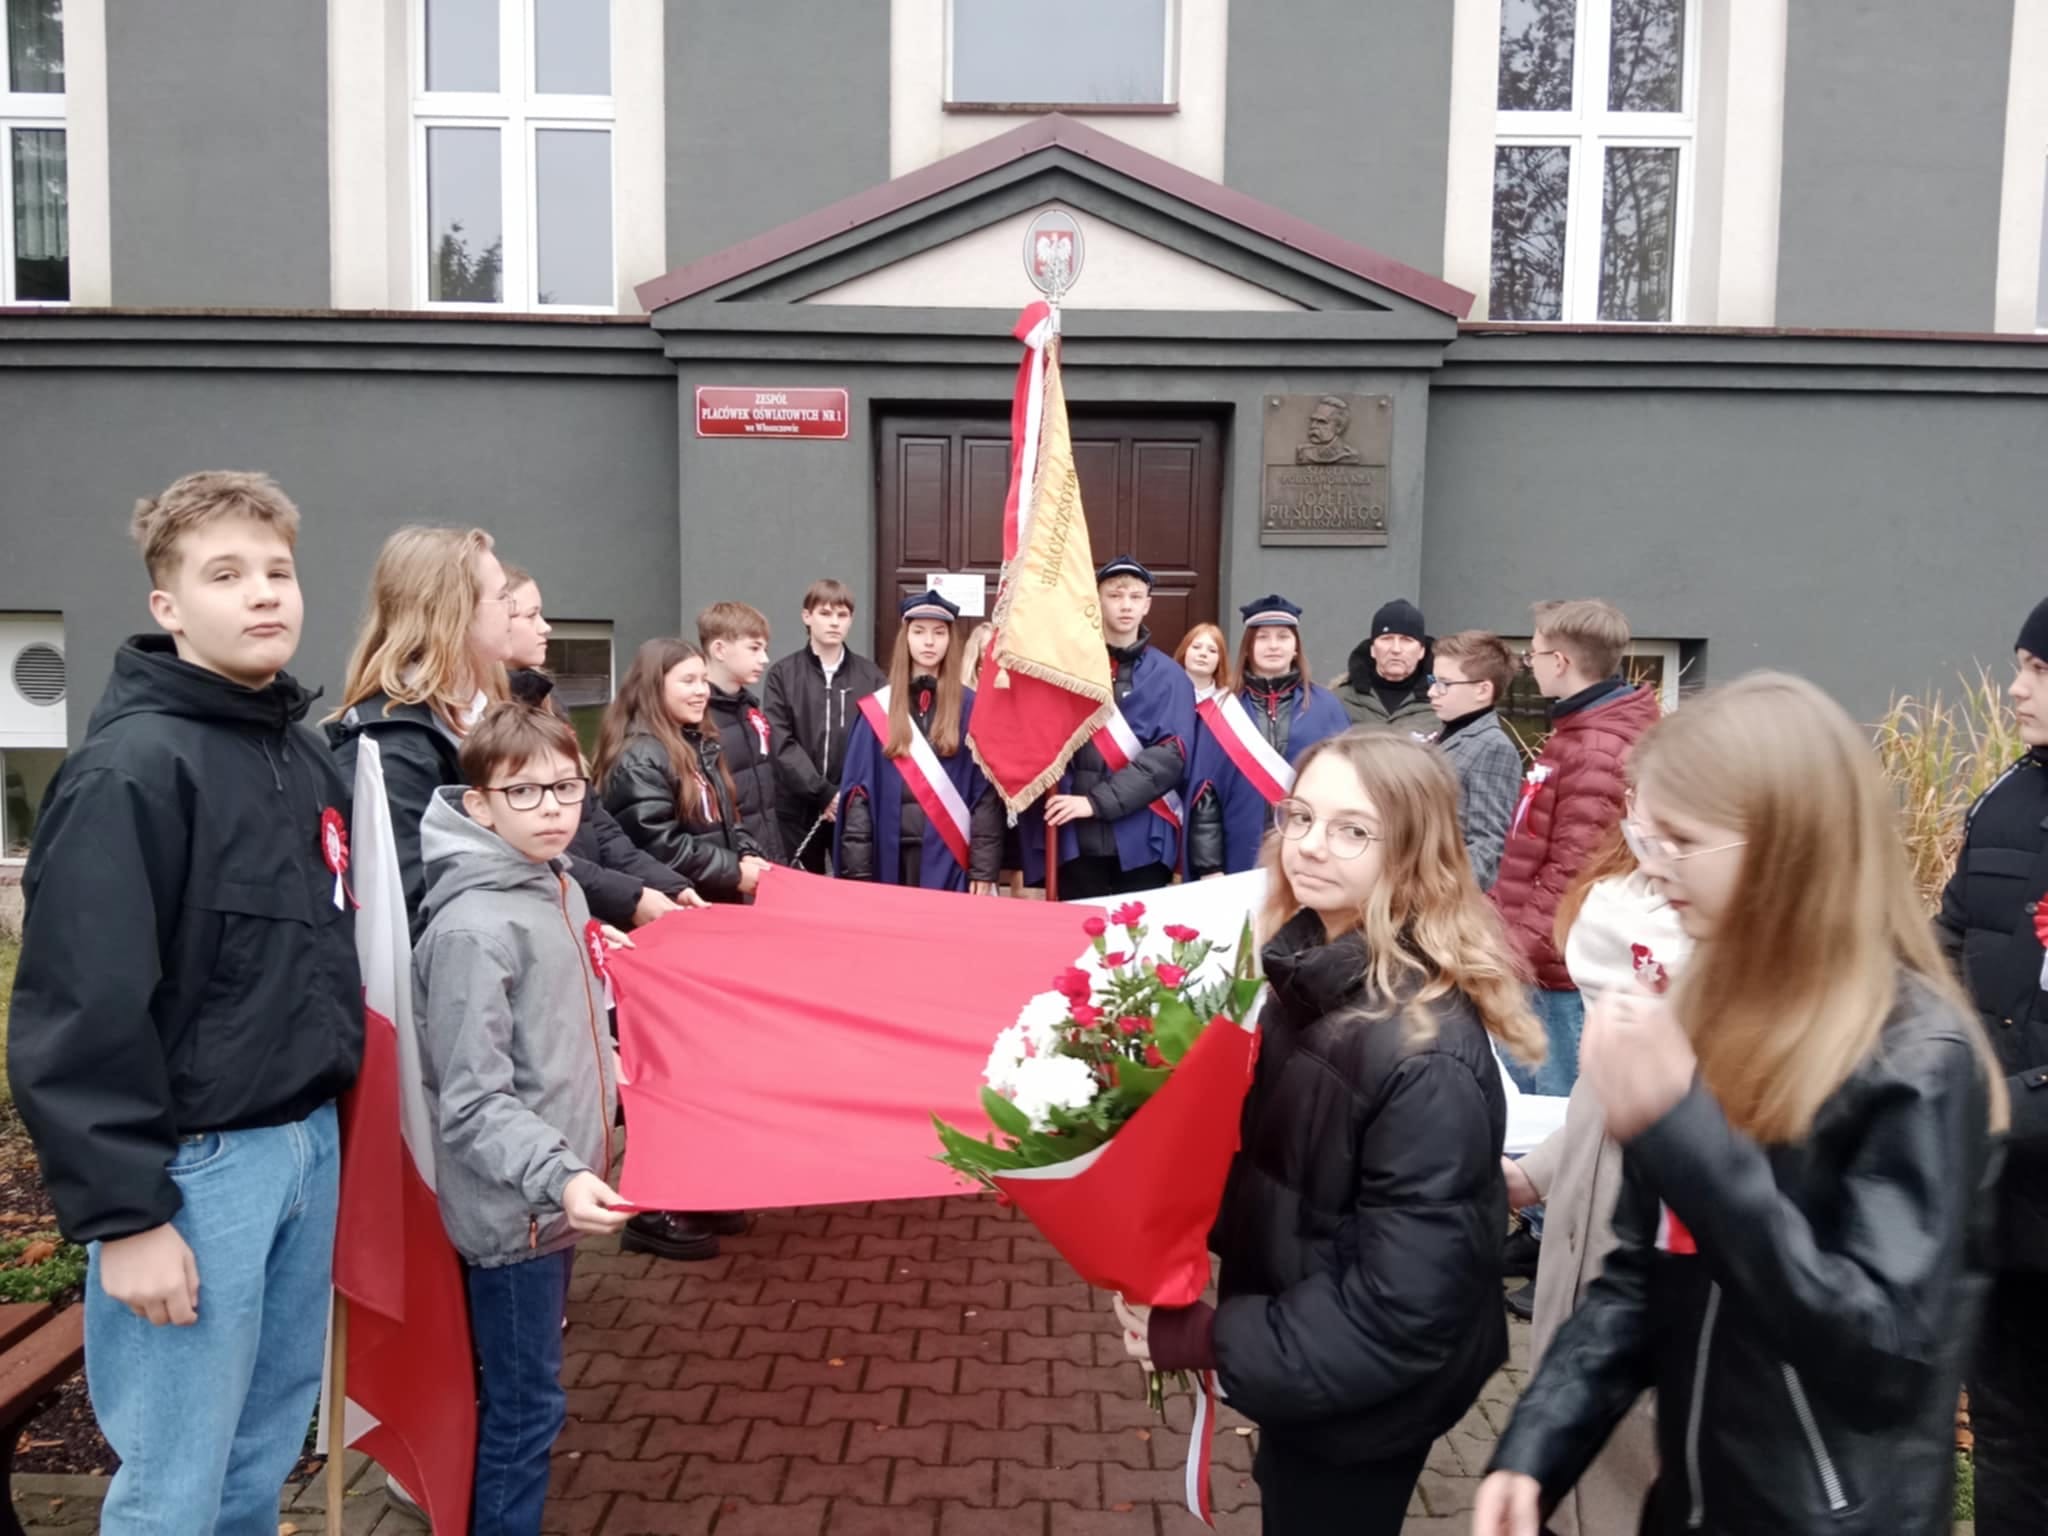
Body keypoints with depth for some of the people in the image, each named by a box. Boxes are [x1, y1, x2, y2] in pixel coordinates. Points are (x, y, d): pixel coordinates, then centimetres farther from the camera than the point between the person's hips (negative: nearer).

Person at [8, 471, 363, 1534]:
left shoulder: (305, 752, 10)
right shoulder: (132, 766, -15)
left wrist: (323, 1121, 13)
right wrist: (123, 1215, -18)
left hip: (310, 1143, 7)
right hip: (194, 1163, -7)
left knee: (268, 1450, 19)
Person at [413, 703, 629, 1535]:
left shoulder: (561, 889, 4)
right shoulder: (472, 928, -22)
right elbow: (472, 1105, -23)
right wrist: (557, 1176, -33)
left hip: (556, 1193, 8)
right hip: (514, 1208, -8)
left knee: (522, 1394, 22)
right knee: (525, 1405, 6)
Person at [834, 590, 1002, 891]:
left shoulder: (971, 708, 1)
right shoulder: (876, 709, 5)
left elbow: (986, 792, -1)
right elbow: (859, 790, 3)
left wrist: (984, 867, -7)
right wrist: (857, 869, -4)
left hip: (950, 857, -1)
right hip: (892, 856, 1)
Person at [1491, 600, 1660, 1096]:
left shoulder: (1598, 752, -19)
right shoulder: (1577, 733, 14)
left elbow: (1573, 877, -23)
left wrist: (1515, 954, -20)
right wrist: (1505, 938, 21)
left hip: (1562, 975, -10)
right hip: (1541, 968, 10)